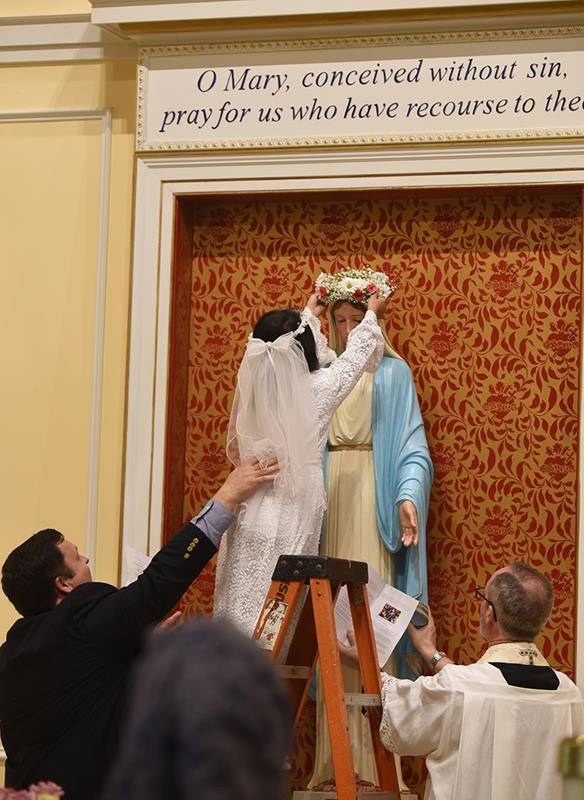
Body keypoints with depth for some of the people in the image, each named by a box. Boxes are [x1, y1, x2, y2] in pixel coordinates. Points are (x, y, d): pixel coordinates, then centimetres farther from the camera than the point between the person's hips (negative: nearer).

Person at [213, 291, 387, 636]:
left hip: (248, 520, 5)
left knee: (240, 614, 5)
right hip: (290, 522, -4)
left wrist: (309, 316, 41)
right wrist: (372, 315, 31)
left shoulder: (253, 385, 1)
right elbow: (355, 356, 11)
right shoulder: (317, 390, -9)